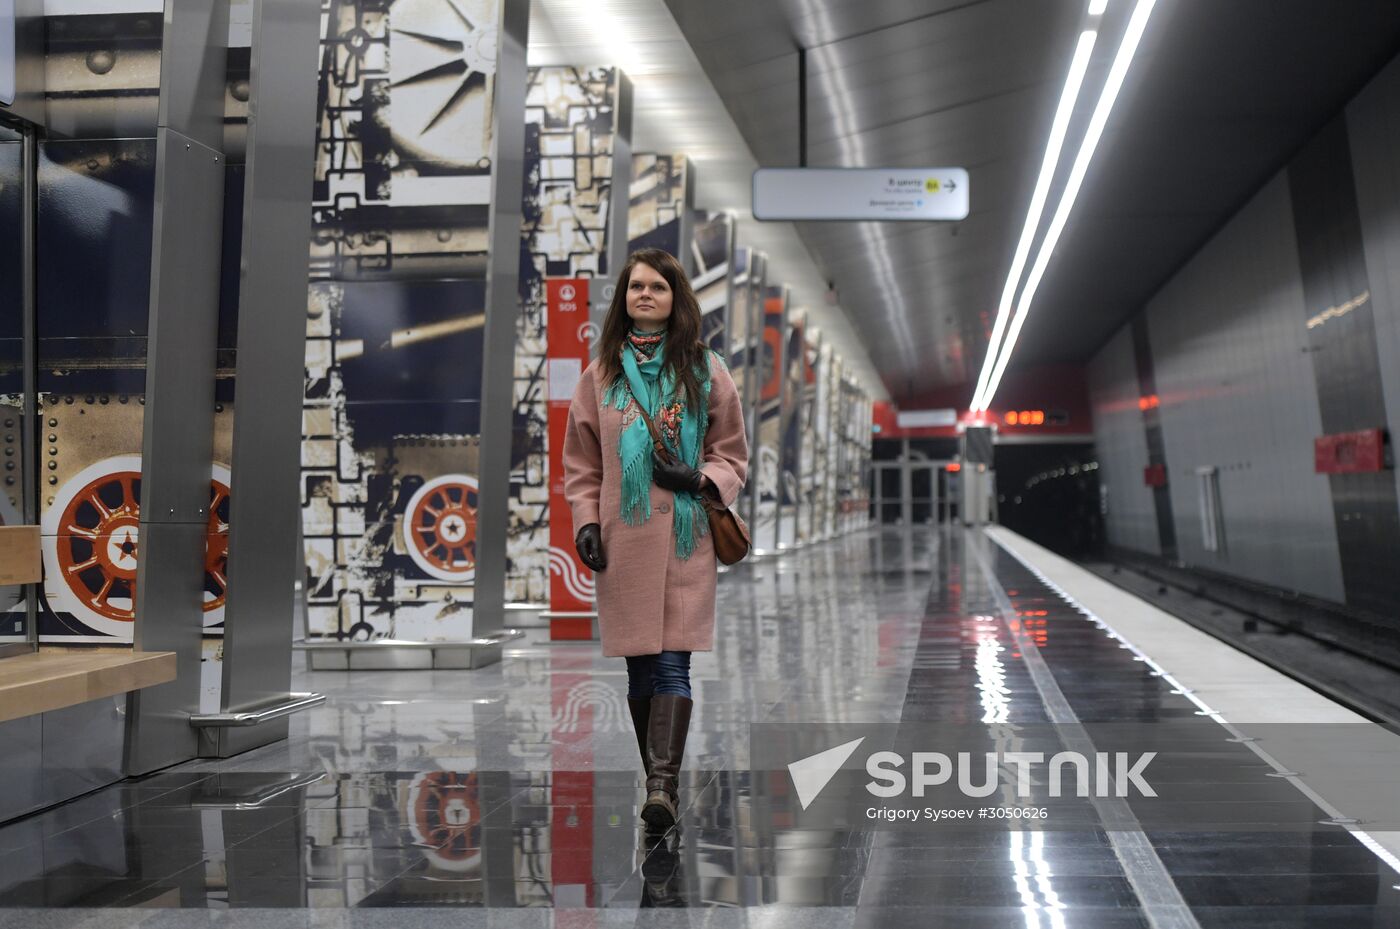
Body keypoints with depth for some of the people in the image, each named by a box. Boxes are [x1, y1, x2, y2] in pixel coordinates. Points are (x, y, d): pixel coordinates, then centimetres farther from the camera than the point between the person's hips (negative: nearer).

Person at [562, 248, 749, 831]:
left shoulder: (704, 370, 7)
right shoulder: (602, 372, 11)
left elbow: (732, 454, 9)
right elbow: (581, 460, 13)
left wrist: (702, 480, -11)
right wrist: (585, 521, 0)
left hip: (684, 538, -2)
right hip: (623, 541, 2)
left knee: (672, 664, -11)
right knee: (640, 667, 6)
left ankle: (663, 785, -15)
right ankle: (658, 780, 16)